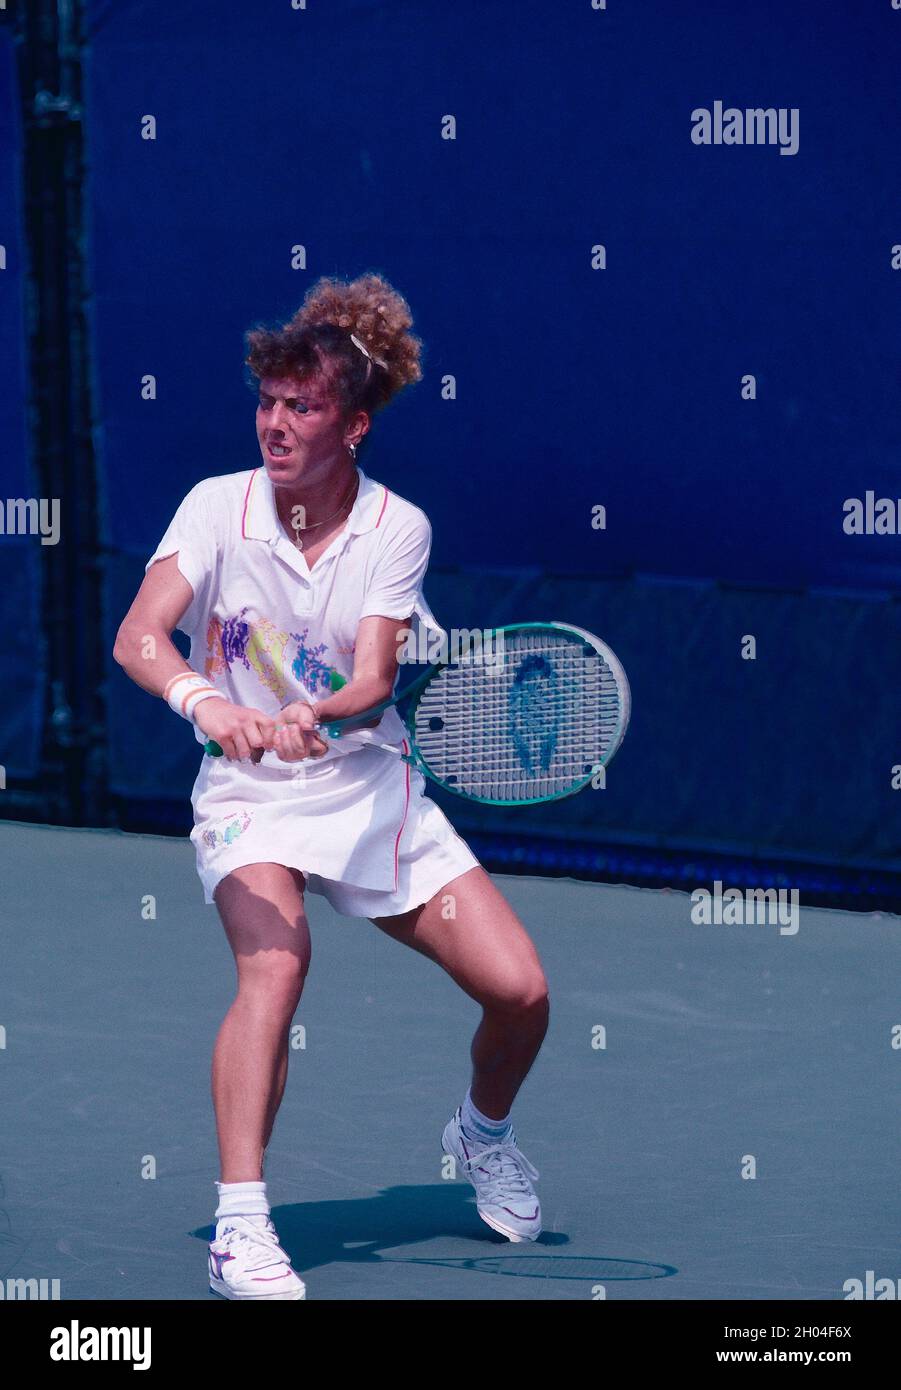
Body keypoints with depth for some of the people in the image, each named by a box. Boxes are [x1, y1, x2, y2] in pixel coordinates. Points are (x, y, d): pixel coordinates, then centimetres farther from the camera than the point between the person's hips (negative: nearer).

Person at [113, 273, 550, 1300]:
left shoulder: (397, 528, -6)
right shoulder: (219, 505, -9)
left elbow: (373, 683, -17)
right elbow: (137, 637, -23)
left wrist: (313, 718, -39)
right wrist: (203, 698, -43)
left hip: (370, 788, 2)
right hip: (248, 795, -2)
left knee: (518, 990, -6)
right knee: (276, 956, -32)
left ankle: (483, 1133, 29)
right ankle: (240, 1225, -32)